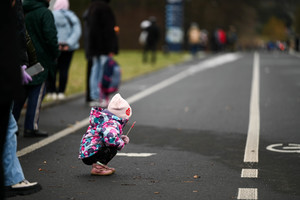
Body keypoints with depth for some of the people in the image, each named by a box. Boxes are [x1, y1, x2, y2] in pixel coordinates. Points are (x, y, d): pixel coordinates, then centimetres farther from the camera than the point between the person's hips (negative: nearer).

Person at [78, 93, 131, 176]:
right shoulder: (112, 123, -18)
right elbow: (110, 138, -38)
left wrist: (121, 138, 12)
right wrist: (121, 144, -16)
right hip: (89, 156, -10)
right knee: (113, 146, -20)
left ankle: (97, 164, 12)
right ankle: (98, 167, -18)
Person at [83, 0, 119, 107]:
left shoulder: (89, 10, 14)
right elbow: (109, 30, -17)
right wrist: (112, 48, -17)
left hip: (92, 46, 8)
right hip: (104, 46, -8)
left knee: (95, 70, 11)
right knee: (104, 70, -6)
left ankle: (94, 97, 13)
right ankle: (102, 98, -9)